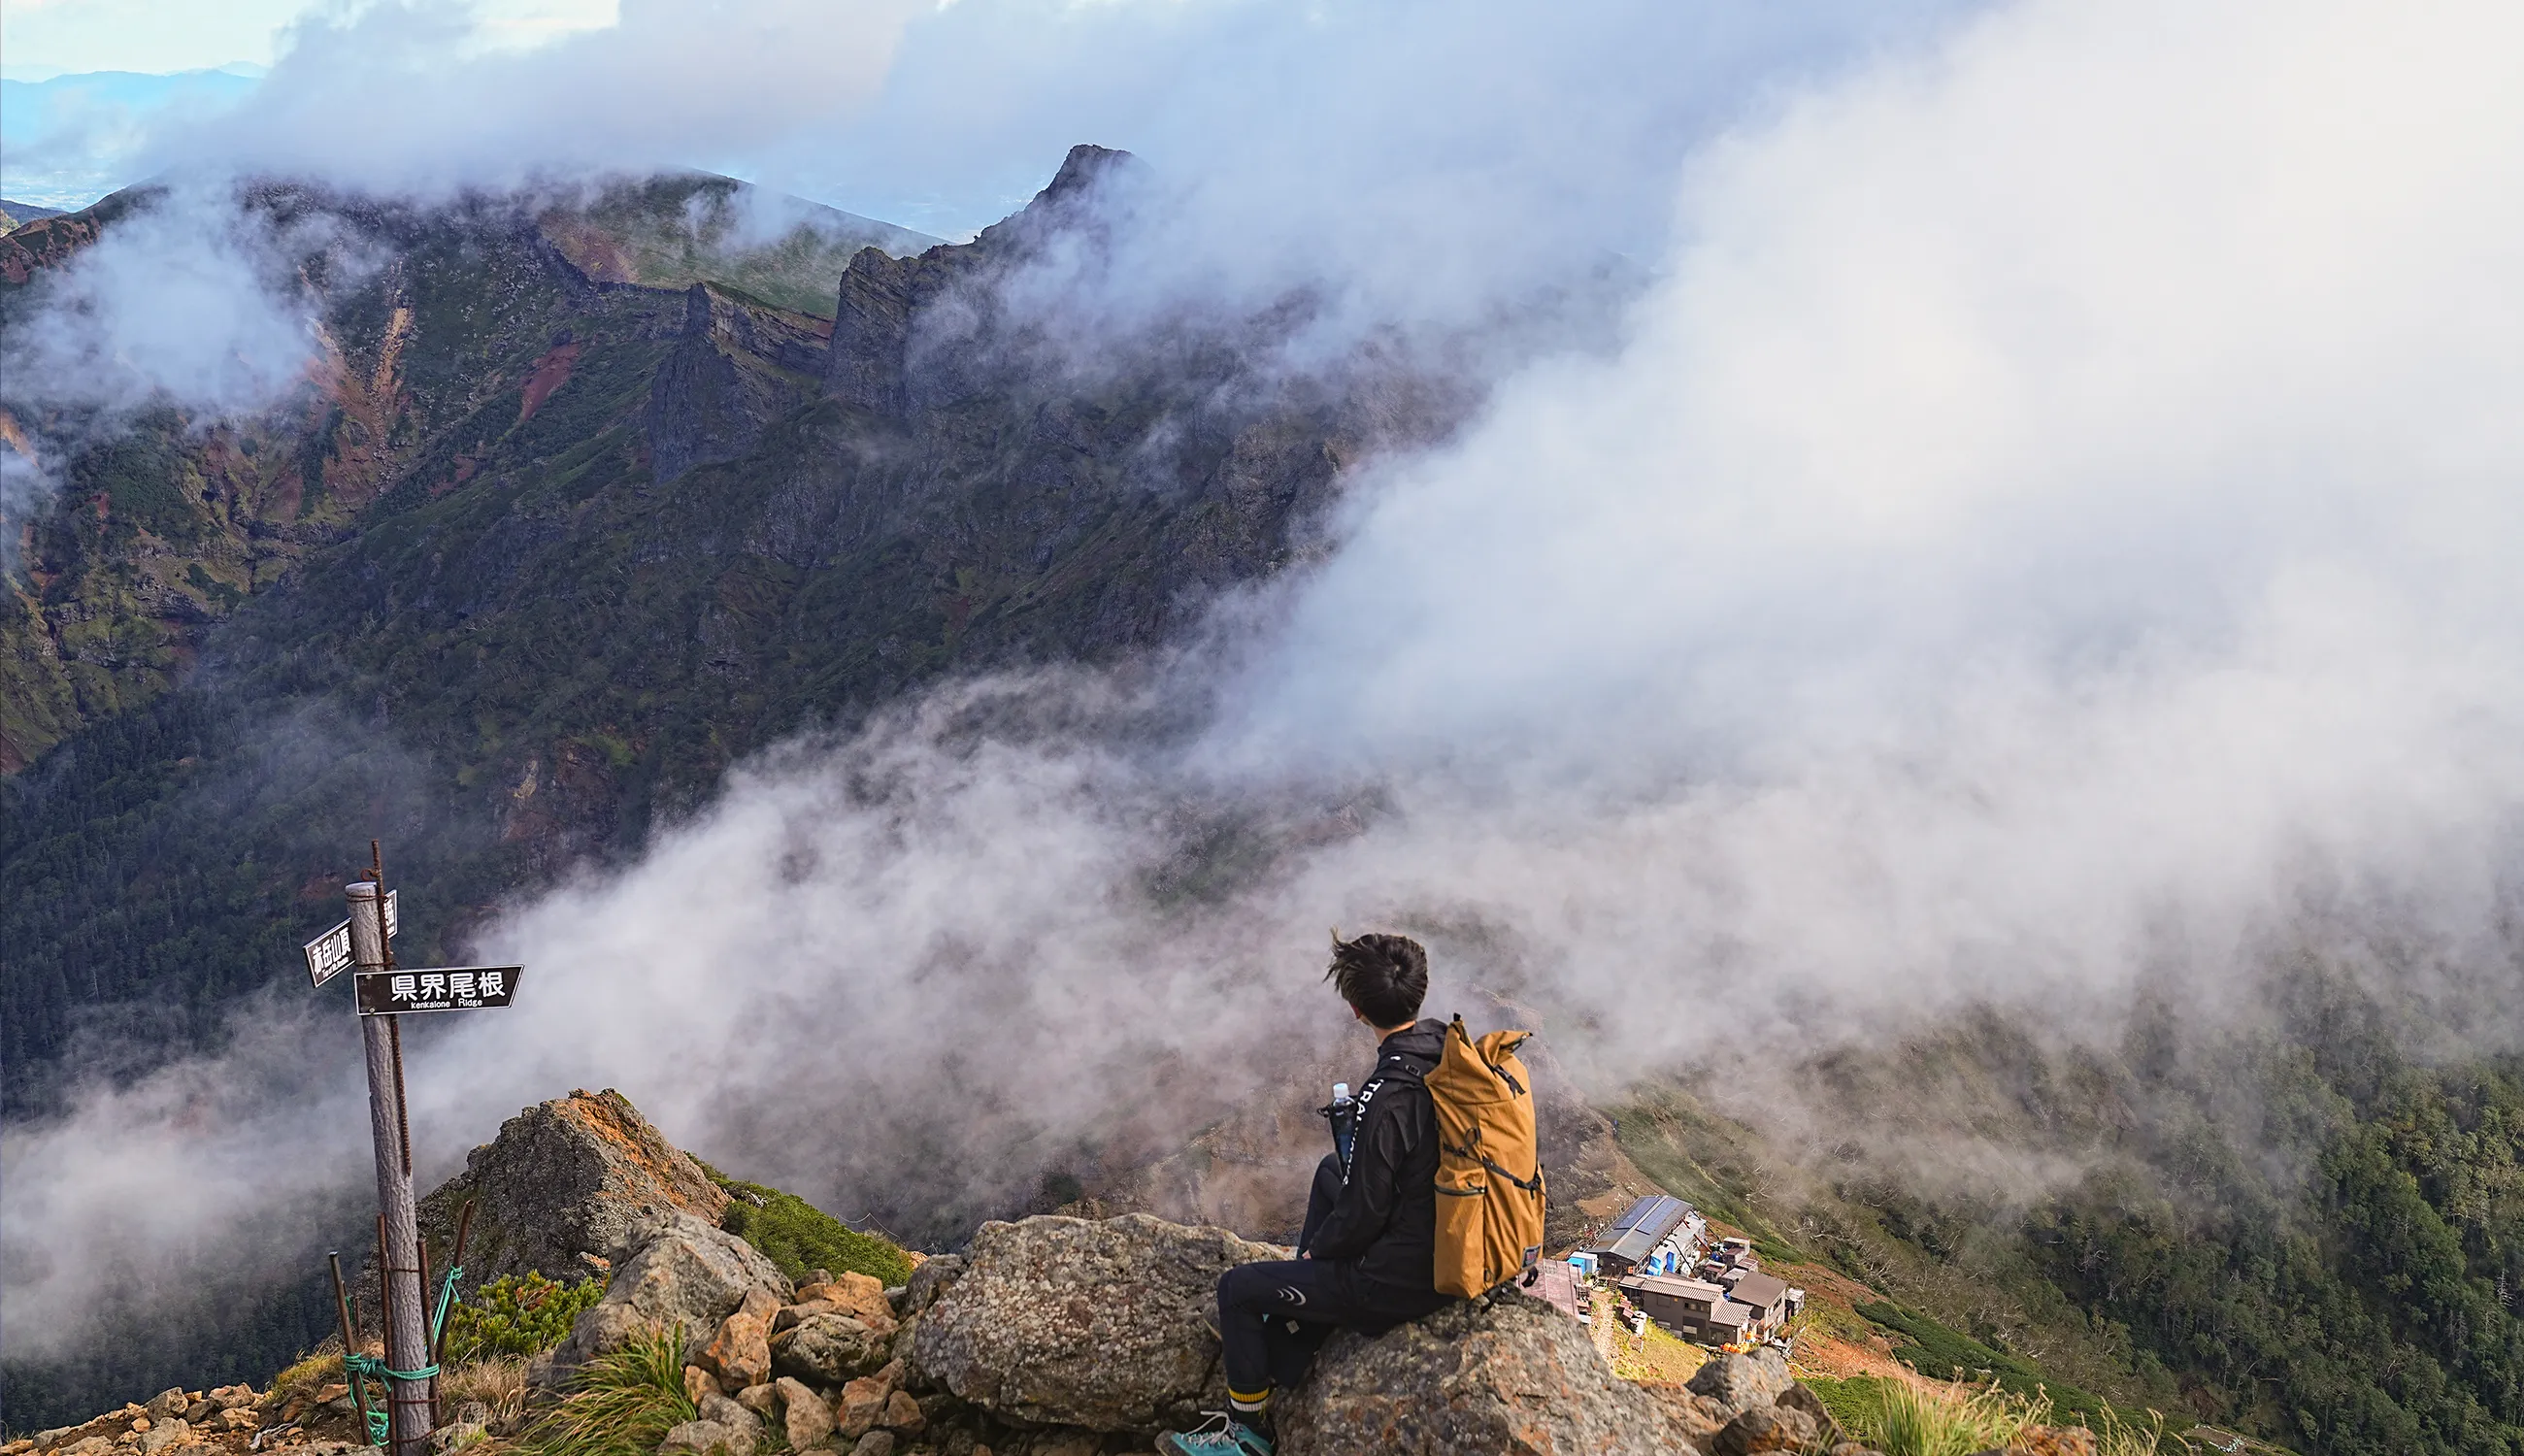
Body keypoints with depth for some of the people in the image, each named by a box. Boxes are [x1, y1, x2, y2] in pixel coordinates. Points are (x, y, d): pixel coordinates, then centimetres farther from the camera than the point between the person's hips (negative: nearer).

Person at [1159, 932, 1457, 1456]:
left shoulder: (1385, 1098, -30)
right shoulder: (1451, 1049, -5)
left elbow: (1362, 1215, -23)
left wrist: (1316, 1249, -1)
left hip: (1399, 1282, -8)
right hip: (1450, 1240, 9)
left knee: (1236, 1287, 8)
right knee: (1331, 1168, 32)